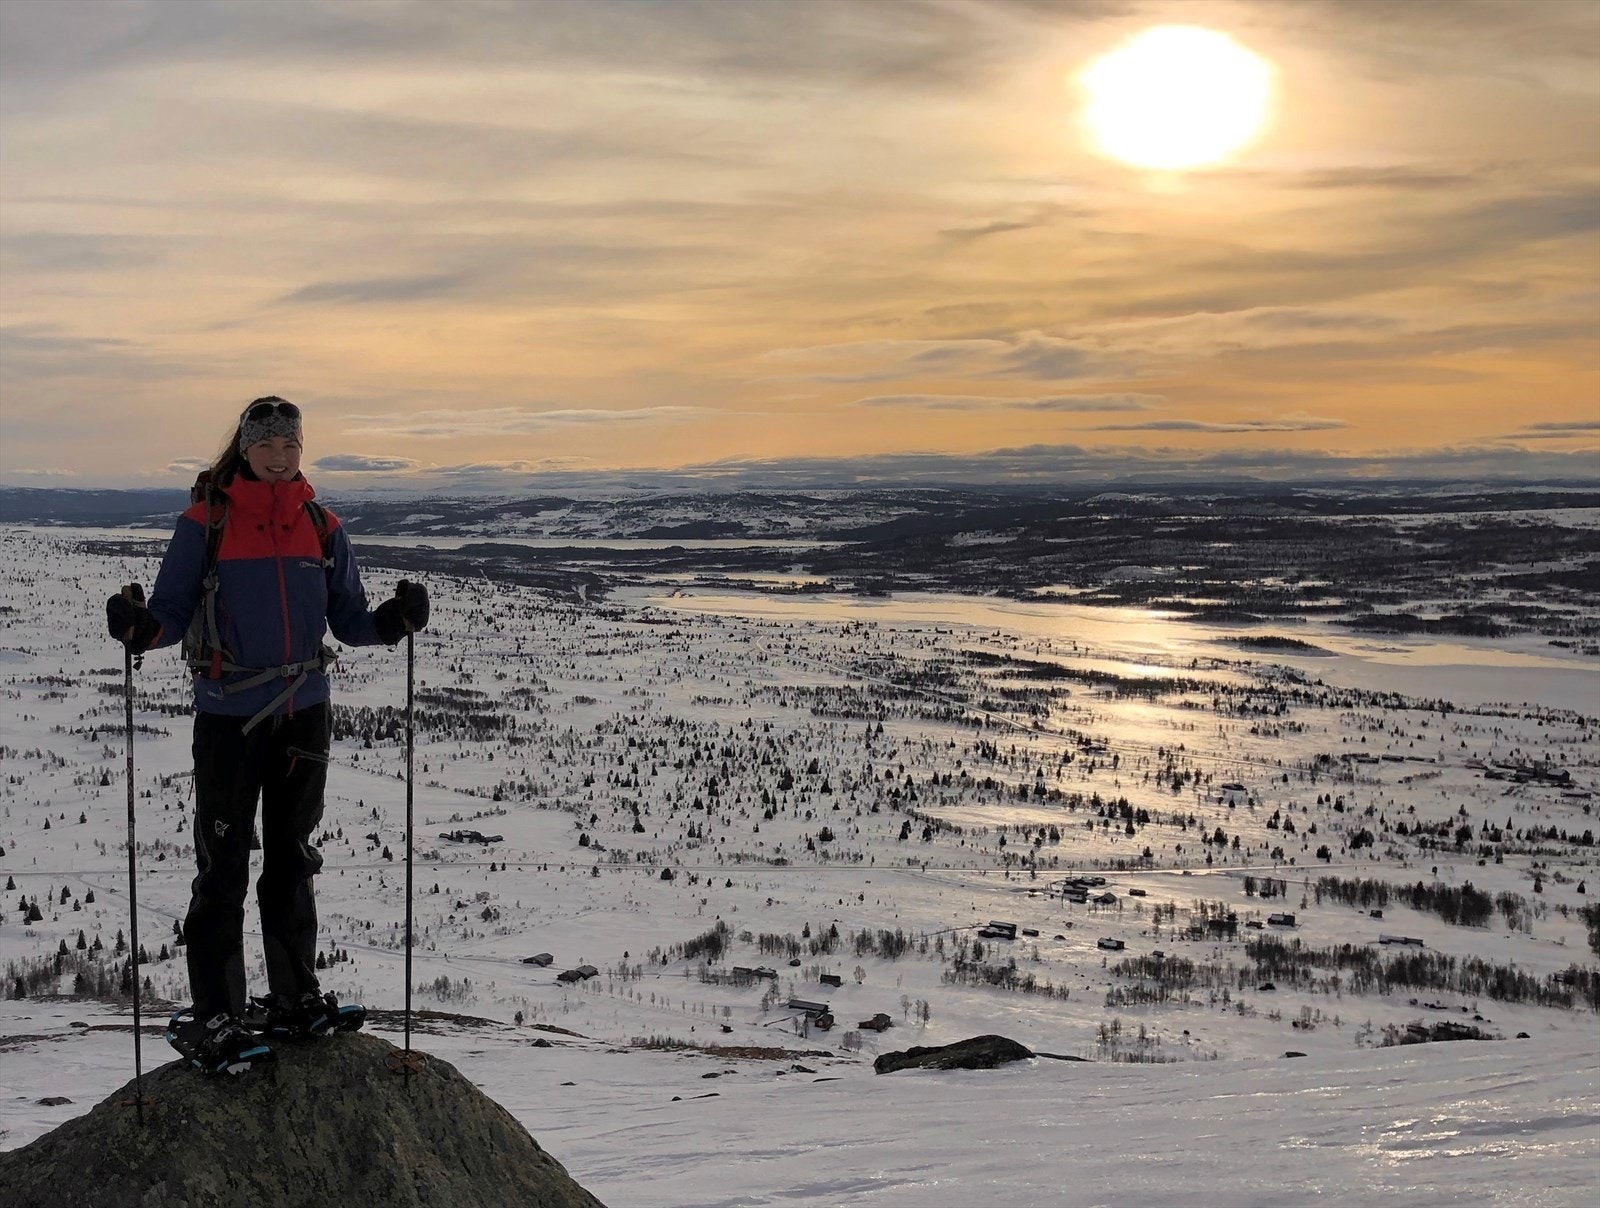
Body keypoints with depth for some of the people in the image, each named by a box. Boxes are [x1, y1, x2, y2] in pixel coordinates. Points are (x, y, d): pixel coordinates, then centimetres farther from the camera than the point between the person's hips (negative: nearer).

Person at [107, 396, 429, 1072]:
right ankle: (216, 1016, 6)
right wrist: (142, 628, -25)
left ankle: (294, 995, 27)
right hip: (227, 713, -4)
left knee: (292, 857, 14)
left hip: (304, 711, 4)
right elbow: (173, 612, -4)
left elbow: (347, 620, 9)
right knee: (223, 865, -2)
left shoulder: (321, 528, 7)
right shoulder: (206, 523, -3)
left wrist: (392, 621, -11)